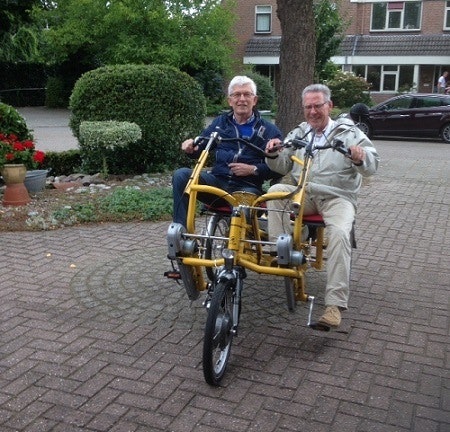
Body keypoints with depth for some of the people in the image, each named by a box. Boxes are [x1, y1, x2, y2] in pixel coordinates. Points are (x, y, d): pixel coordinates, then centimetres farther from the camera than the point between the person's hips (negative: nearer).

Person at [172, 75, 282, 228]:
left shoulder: (269, 130, 8)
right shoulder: (220, 123, 18)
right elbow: (201, 148, 21)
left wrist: (253, 170, -11)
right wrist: (192, 148, -3)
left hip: (248, 187, -3)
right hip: (217, 181, 3)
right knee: (181, 175, -21)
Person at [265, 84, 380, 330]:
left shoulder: (348, 132, 8)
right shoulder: (298, 134, 19)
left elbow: (372, 166, -2)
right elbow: (283, 167, 11)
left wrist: (361, 158, -25)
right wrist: (274, 154, -11)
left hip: (337, 197, -3)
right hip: (303, 194, 3)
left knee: (339, 233, -31)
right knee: (276, 191, -26)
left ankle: (335, 304, -32)